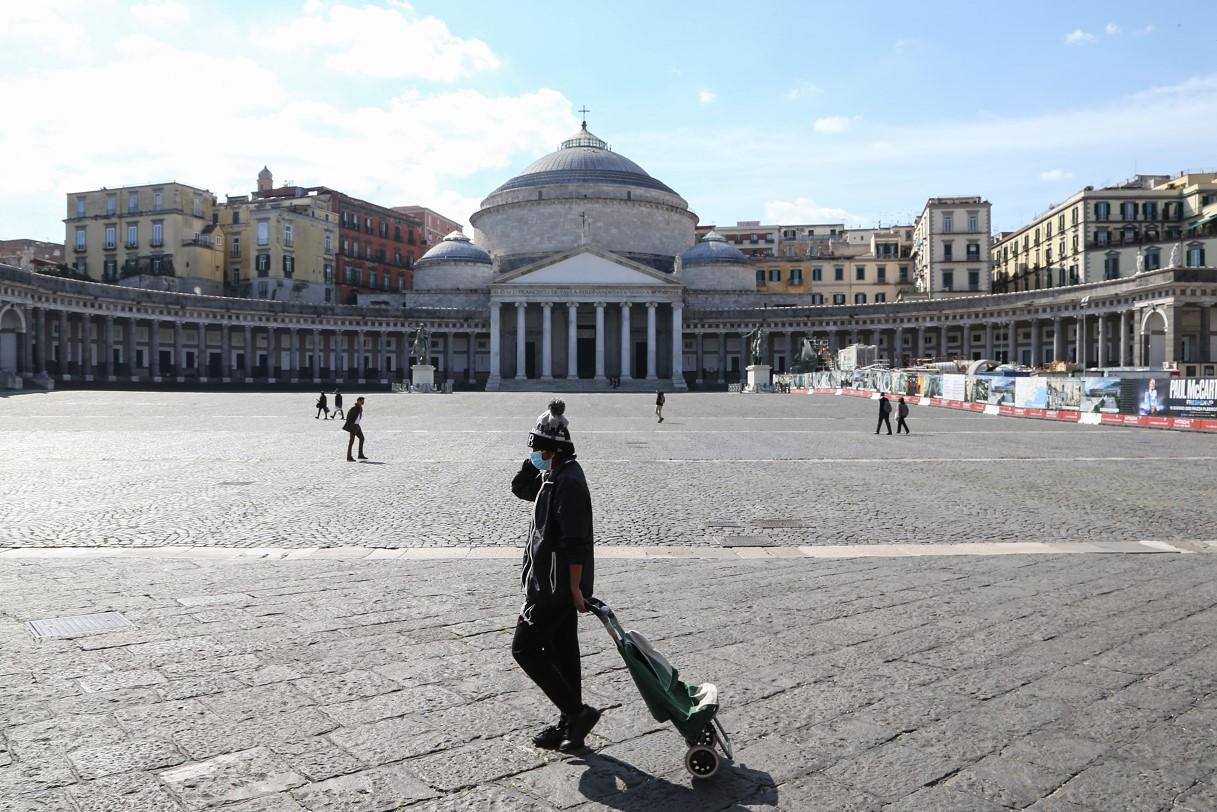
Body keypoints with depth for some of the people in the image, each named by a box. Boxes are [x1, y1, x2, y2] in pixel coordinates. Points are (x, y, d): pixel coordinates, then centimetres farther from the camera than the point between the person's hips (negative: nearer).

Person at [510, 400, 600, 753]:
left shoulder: (568, 481, -20)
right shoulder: (553, 475, 11)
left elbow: (575, 539, -23)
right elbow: (520, 488, 21)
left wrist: (575, 586, -23)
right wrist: (536, 461, 6)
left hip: (557, 585, -10)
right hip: (555, 583, 10)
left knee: (525, 647, -2)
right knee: (561, 651, 15)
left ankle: (576, 713, 2)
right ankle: (569, 725, 25)